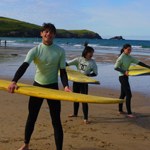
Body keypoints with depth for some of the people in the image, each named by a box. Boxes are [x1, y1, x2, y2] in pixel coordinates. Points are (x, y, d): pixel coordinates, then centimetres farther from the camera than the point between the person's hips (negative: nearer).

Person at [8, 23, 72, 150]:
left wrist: (66, 86, -21)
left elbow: (62, 71, -3)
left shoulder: (60, 51, -5)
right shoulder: (35, 51, -8)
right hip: (37, 86, 1)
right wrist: (14, 81, -38)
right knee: (31, 118, 12)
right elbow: (24, 66, -22)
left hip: (53, 87, -1)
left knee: (56, 120, -4)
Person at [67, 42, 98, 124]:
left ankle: (85, 118, -1)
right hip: (76, 80, 4)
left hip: (84, 82, -3)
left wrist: (87, 75, -18)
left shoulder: (92, 62, -7)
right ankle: (75, 113, 38)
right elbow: (68, 63, -3)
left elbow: (95, 73, -2)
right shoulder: (79, 59, -3)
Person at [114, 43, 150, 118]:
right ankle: (129, 113, -3)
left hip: (126, 77, 9)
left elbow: (138, 63, 7)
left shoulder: (129, 57, 8)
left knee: (123, 94, 16)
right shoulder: (121, 58, -14)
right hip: (122, 77, -8)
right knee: (129, 95, -9)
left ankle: (120, 110, 27)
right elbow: (115, 67, -14)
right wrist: (124, 72, -25)